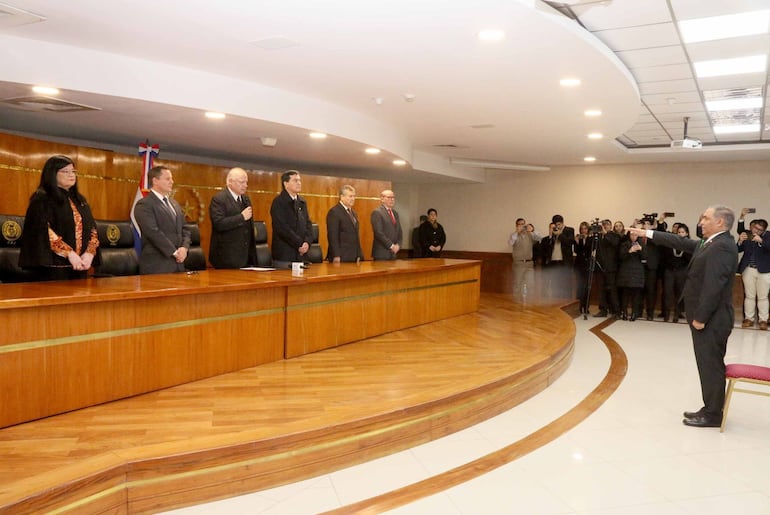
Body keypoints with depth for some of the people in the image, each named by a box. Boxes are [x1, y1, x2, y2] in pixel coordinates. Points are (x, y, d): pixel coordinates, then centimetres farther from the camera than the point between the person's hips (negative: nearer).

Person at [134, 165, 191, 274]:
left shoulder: (174, 203, 18)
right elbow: (154, 233, -17)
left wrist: (184, 247, -3)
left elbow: (184, 229, 16)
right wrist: (174, 252, -15)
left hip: (177, 264, 7)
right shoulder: (144, 205, -8)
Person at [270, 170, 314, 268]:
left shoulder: (302, 202, 16)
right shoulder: (278, 202, -6)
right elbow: (282, 228, -15)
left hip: (301, 254, 6)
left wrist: (307, 242, -4)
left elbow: (308, 224, 14)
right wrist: (299, 244, -13)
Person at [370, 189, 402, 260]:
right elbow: (378, 233, -16)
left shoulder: (395, 213, 16)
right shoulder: (377, 212, -8)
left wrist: (398, 245, -1)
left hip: (393, 253, 7)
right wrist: (391, 246, -15)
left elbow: (399, 232, 17)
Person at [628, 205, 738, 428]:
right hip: (706, 317, 10)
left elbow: (713, 286, -23)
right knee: (708, 364, 14)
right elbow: (682, 243, 21)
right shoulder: (710, 243, 11)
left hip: (711, 319, -10)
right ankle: (710, 409, 23)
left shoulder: (722, 246, -19)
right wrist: (649, 233, 22)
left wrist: (700, 318, -21)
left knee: (711, 365, -1)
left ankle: (712, 415, 8)